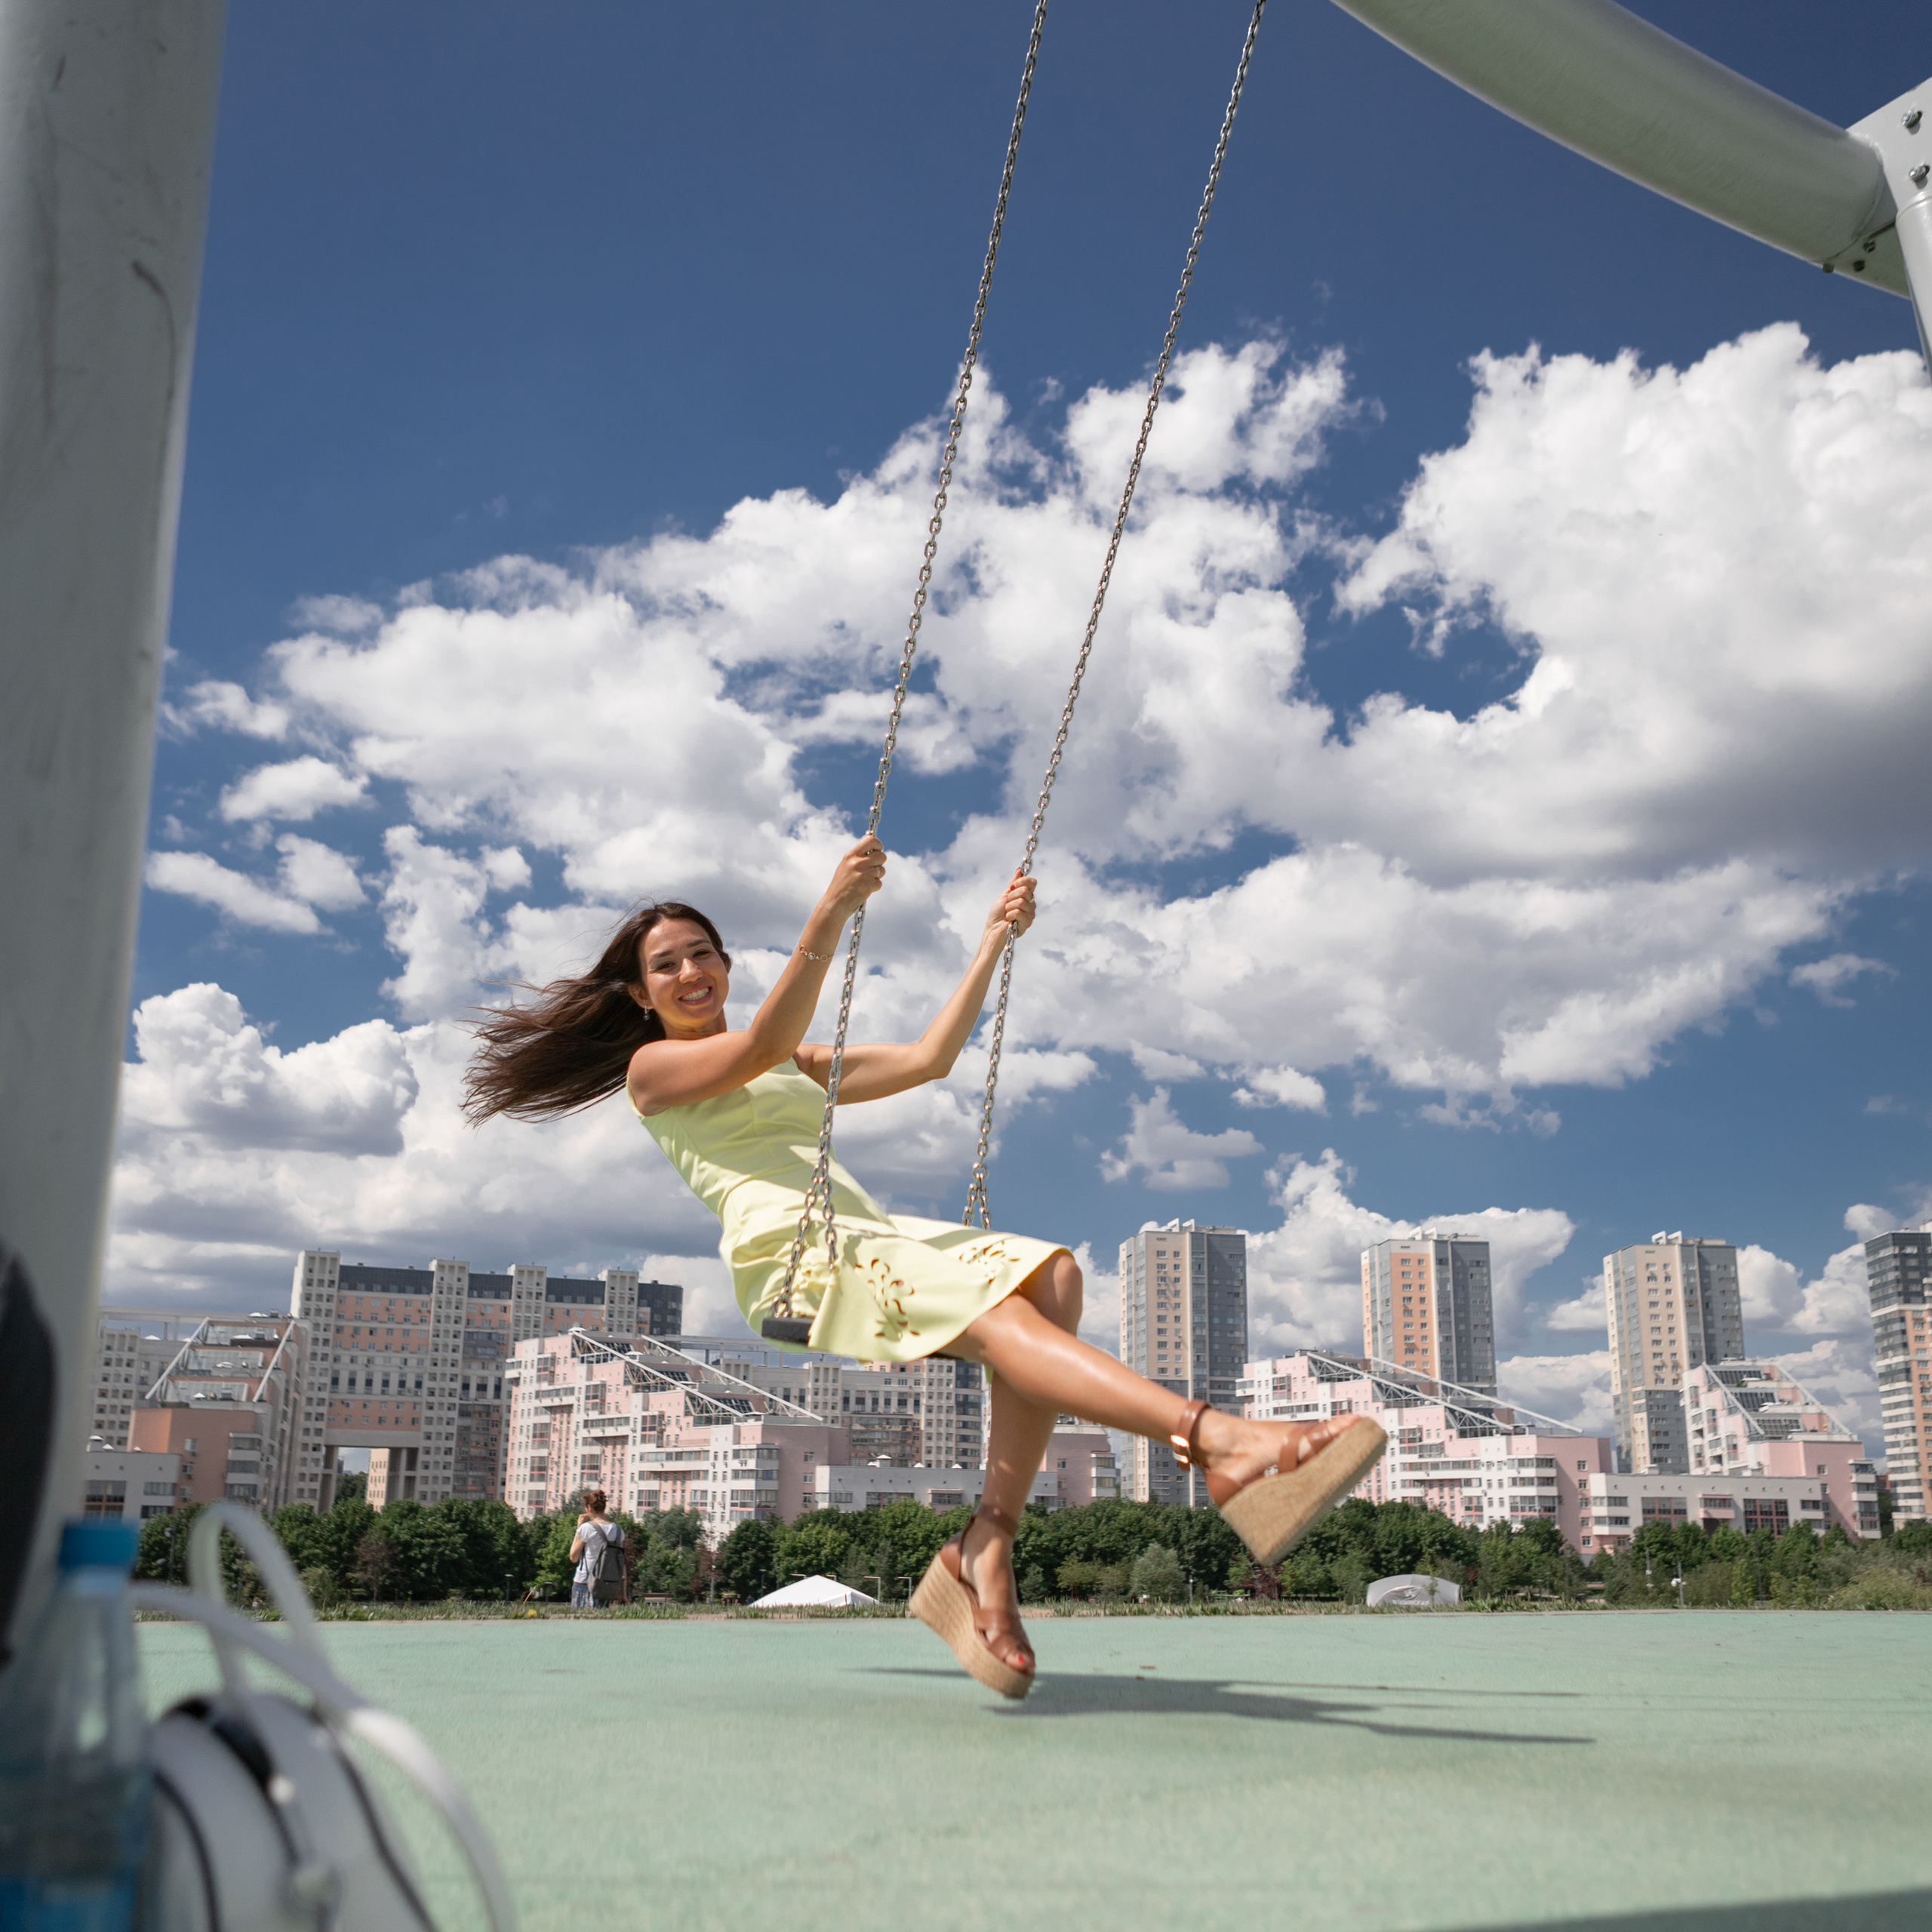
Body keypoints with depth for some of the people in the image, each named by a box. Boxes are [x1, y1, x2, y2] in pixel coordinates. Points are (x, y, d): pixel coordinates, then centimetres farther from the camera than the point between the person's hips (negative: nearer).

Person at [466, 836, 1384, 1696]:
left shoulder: (797, 1065, 34)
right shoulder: (652, 1067, 14)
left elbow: (927, 1059, 26)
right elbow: (763, 1044, -7)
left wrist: (992, 940, 21)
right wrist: (831, 910, -18)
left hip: (870, 1237, 7)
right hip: (789, 1256, -7)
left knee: (1051, 1272, -22)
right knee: (992, 1311, -32)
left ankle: (986, 1545, -32)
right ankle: (1218, 1441, -49)